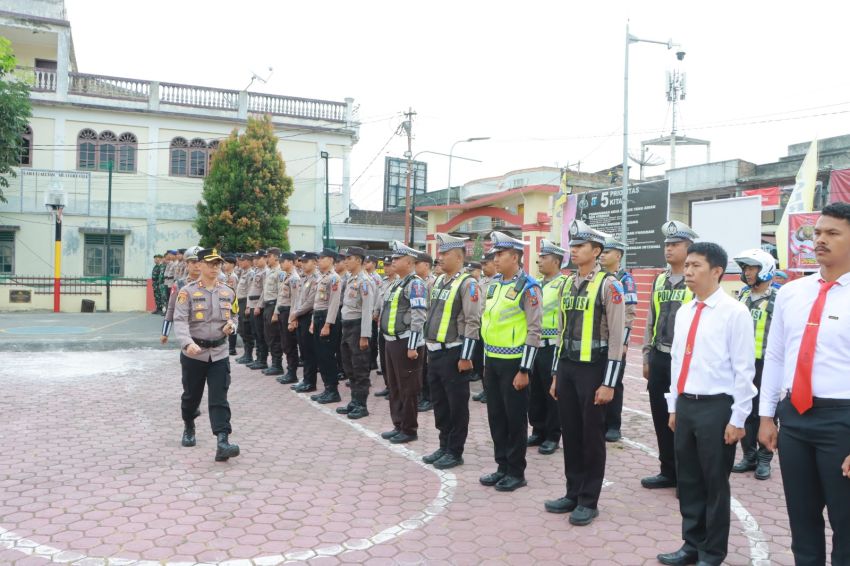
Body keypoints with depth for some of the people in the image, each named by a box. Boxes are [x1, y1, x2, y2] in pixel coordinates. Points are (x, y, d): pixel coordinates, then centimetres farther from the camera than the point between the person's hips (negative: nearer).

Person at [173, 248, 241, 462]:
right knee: (191, 395, 15)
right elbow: (180, 321, -18)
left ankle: (222, 443, -15)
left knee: (219, 399, -8)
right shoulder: (187, 292, -7)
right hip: (194, 353, -2)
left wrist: (232, 325, -6)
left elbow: (233, 316, 19)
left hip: (219, 353, 2)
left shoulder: (228, 293, 6)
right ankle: (188, 428, 43)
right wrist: (188, 343, -36)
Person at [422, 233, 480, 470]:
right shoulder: (439, 281, 13)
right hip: (435, 352, 8)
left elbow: (473, 323, -17)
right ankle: (444, 446, 28)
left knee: (457, 404, 4)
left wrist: (465, 357, -18)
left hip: (453, 354, -8)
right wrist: (428, 347, 18)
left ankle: (455, 452, 15)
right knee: (439, 402, 16)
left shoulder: (467, 284, -13)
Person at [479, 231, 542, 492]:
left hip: (513, 363, -7)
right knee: (496, 416, 13)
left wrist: (524, 370, -17)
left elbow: (534, 331, -15)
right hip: (492, 361, 7)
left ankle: (516, 472, 16)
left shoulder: (528, 287, -12)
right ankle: (502, 467, 25)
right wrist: (486, 362, 16)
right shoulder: (494, 285, 11)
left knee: (515, 418, 3)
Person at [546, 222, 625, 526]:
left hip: (593, 368, -6)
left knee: (591, 435, 4)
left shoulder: (608, 285, -11)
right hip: (566, 367, 7)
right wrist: (555, 374, 15)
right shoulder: (567, 284, 10)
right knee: (570, 432, 13)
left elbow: (617, 337, -13)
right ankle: (573, 493, 27)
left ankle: (589, 501, 18)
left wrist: (608, 383, -15)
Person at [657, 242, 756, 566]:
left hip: (716, 408, -6)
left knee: (714, 484, 8)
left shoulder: (734, 312, -12)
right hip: (685, 405, 7)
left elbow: (744, 369, -12)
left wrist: (737, 419, -12)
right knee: (688, 481, 16)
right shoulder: (684, 312, 9)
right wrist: (674, 406, 15)